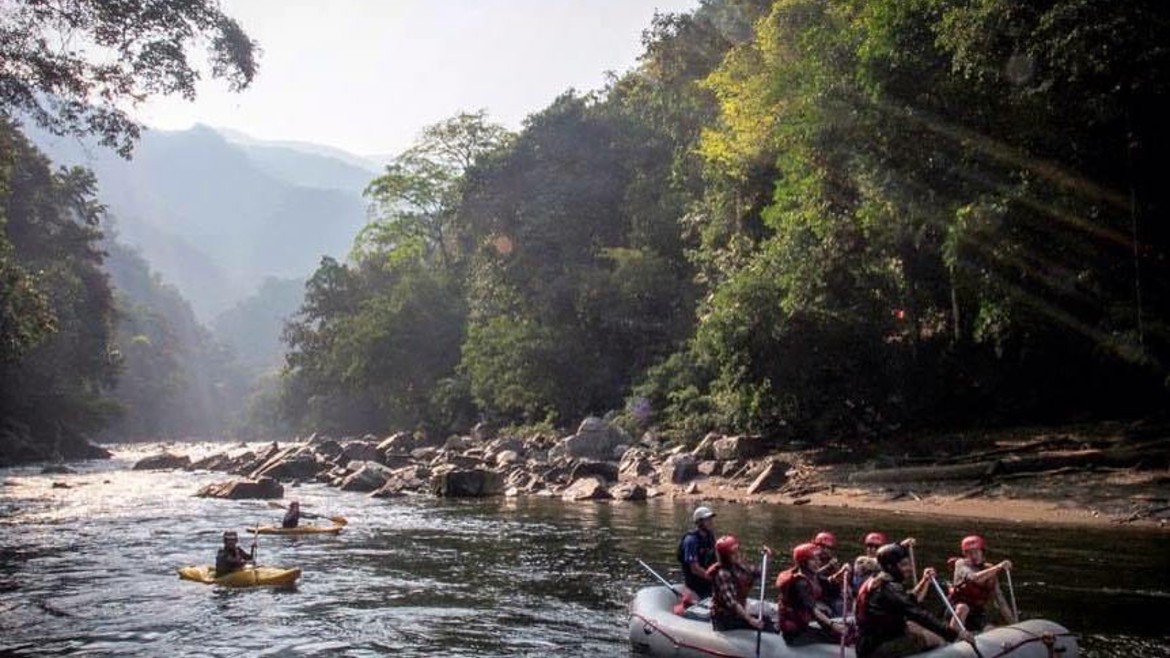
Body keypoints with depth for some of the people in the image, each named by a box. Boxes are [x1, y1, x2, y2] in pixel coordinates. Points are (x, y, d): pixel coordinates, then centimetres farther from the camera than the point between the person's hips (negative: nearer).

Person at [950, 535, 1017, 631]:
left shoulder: (990, 571, 4)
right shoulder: (961, 564, -6)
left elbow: (1000, 600, 5)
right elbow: (974, 578, -28)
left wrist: (1014, 624, -2)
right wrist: (998, 567, -34)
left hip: (978, 616, 4)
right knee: (962, 608, -36)